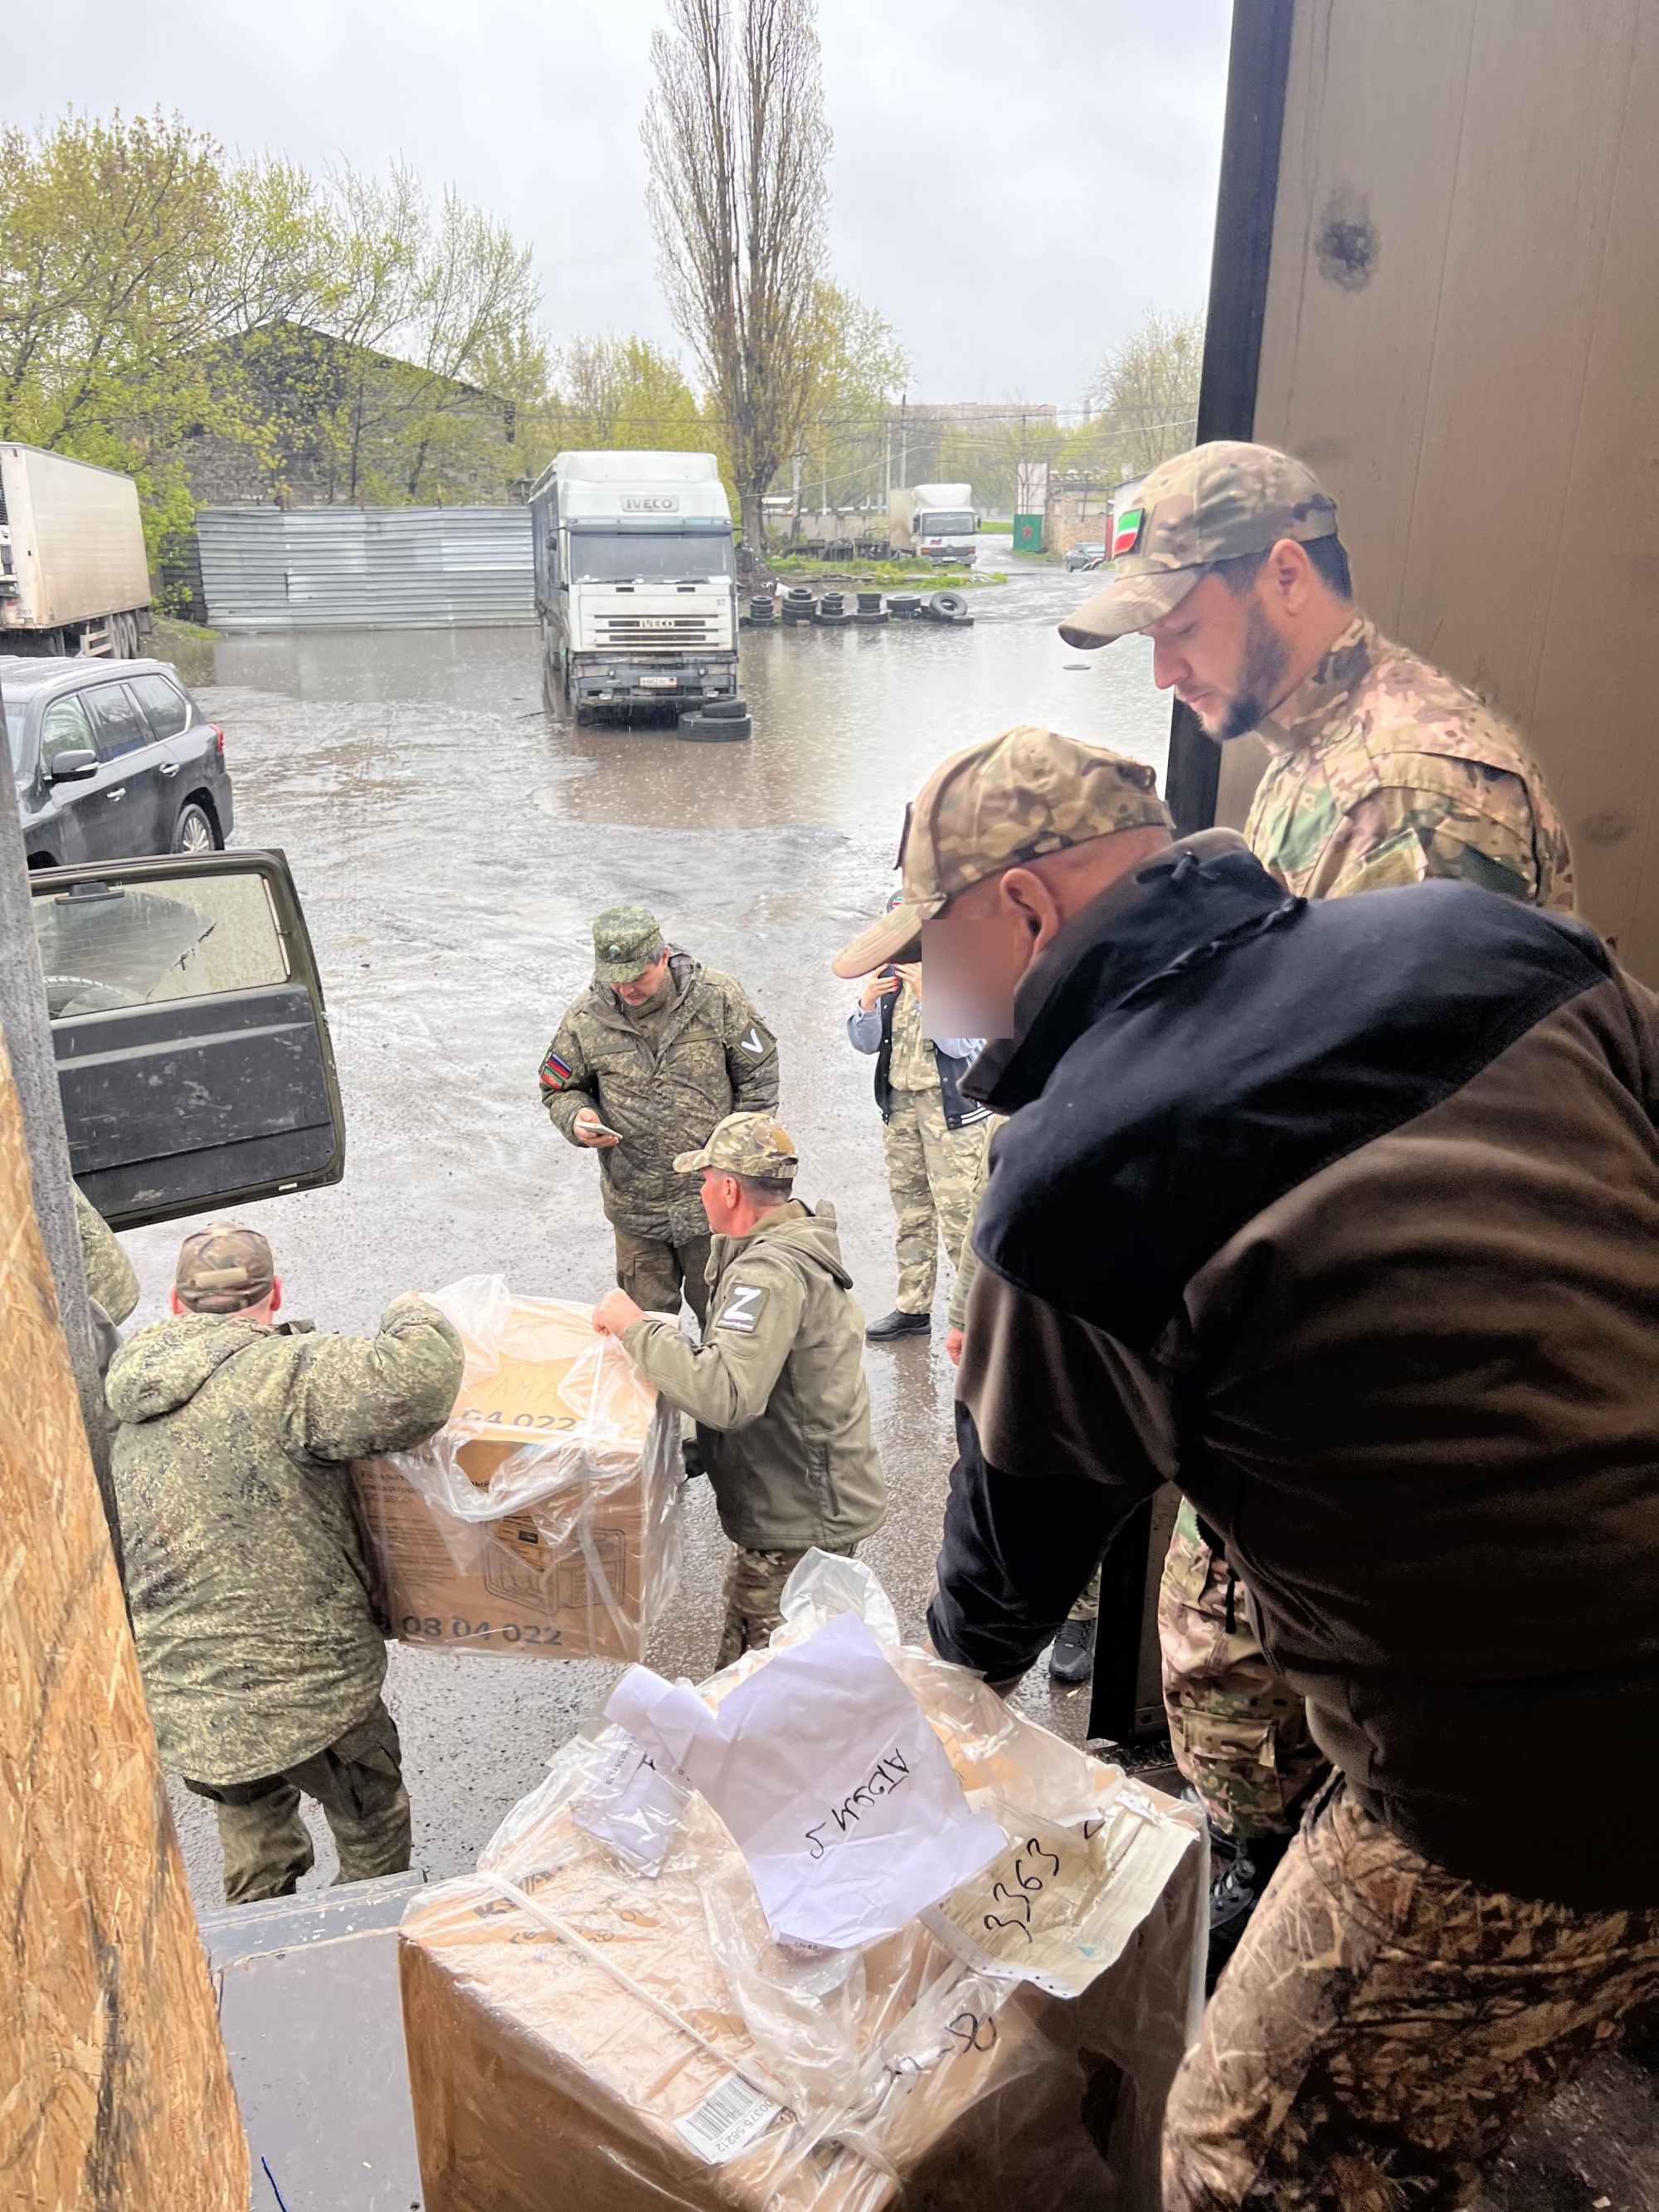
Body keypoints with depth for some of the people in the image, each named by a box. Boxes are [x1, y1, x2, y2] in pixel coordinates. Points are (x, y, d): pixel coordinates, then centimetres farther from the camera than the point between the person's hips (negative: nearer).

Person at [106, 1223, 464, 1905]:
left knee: (255, 1857, 31)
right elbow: (416, 1385, -33)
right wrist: (412, 1318, -11)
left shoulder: (124, 1407, 7)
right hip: (302, 1683, -6)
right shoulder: (282, 1370, -17)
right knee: (373, 1834, 21)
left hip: (172, 1706, 7)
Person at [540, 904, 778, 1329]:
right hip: (634, 1204, 2)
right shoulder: (586, 1018, -5)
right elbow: (559, 1087, 10)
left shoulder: (719, 998, -10)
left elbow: (759, 1078, -1)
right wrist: (577, 1118, -13)